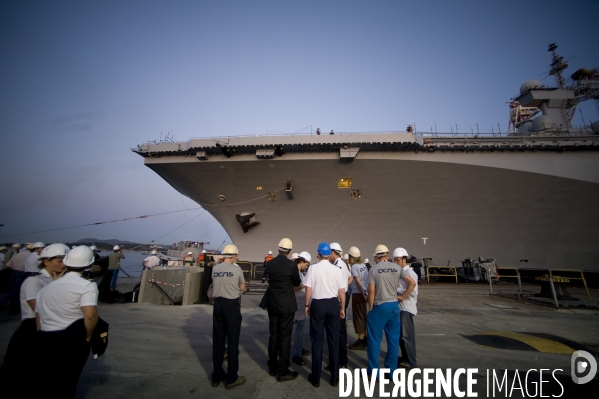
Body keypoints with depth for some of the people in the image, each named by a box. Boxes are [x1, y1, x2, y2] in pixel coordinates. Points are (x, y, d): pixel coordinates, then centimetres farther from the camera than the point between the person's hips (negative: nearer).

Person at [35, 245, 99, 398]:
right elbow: (90, 315, -27)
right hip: (73, 341, -6)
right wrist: (87, 337, -9)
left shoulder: (45, 288, 11)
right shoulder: (86, 285, -14)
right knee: (65, 387, 11)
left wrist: (42, 342, 22)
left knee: (48, 387, 22)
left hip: (45, 341, 6)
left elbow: (38, 320, 15)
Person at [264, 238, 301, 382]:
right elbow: (297, 283, -1)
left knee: (273, 335, 15)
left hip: (272, 304, 5)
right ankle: (283, 371, 12)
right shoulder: (291, 264, -15)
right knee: (285, 337, 4)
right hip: (286, 305, -5)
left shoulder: (270, 263, -2)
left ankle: (272, 367, 28)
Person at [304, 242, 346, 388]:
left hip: (318, 305, -2)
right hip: (333, 304, 2)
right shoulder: (337, 269, -3)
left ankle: (316, 378, 18)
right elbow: (342, 291, 0)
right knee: (333, 340, 12)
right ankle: (334, 377, 23)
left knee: (317, 340, 8)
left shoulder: (313, 268, -9)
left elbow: (309, 289, -8)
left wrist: (306, 305, 6)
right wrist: (342, 308, 12)